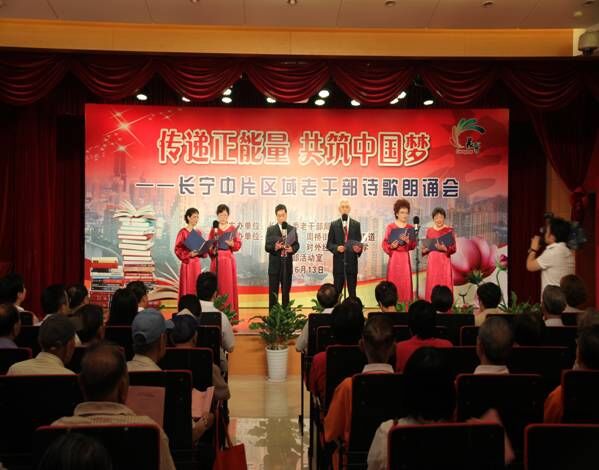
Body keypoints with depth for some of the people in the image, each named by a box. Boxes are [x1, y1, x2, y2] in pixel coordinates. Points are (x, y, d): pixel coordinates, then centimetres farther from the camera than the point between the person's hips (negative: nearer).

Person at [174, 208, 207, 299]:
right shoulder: (183, 232, -8)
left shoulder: (198, 232, 11)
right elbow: (177, 249, -11)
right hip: (187, 263, -6)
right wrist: (189, 254, -23)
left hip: (197, 263, 6)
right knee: (187, 288, -5)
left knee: (196, 288, 7)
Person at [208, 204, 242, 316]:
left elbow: (239, 244, 0)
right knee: (217, 285, -1)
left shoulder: (233, 228, 4)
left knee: (229, 285, -2)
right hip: (216, 260, 1)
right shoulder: (214, 229, 7)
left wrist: (232, 244, -19)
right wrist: (212, 250, -13)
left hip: (229, 260, -1)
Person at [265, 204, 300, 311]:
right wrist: (274, 247, -24)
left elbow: (297, 244, 5)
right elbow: (266, 246, -4)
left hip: (287, 265, 2)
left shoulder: (292, 229, 8)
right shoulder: (270, 229, 2)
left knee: (286, 292, 8)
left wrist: (292, 249, -16)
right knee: (273, 293, 3)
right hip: (275, 265, -2)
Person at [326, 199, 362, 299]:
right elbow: (329, 244, 4)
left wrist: (359, 248, -14)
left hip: (352, 262, 1)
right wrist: (336, 248, -16)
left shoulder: (356, 224, 7)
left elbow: (359, 242, 8)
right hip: (338, 262, -1)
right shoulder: (334, 224, 5)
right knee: (337, 290, 2)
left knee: (352, 291, 5)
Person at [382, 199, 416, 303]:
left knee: (405, 281, -1)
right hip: (394, 257, -2)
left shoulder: (411, 228, 8)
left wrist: (408, 241, -15)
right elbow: (385, 244, 0)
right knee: (394, 281, -4)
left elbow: (414, 245, 4)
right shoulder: (390, 227, 0)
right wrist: (391, 246, -19)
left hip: (405, 257, 2)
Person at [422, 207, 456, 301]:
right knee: (432, 285, 2)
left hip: (444, 261, -3)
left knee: (445, 284, -5)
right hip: (432, 261, 3)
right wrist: (424, 250, -6)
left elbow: (453, 248, -4)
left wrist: (444, 248, -21)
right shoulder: (429, 230, 10)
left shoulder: (449, 230, -1)